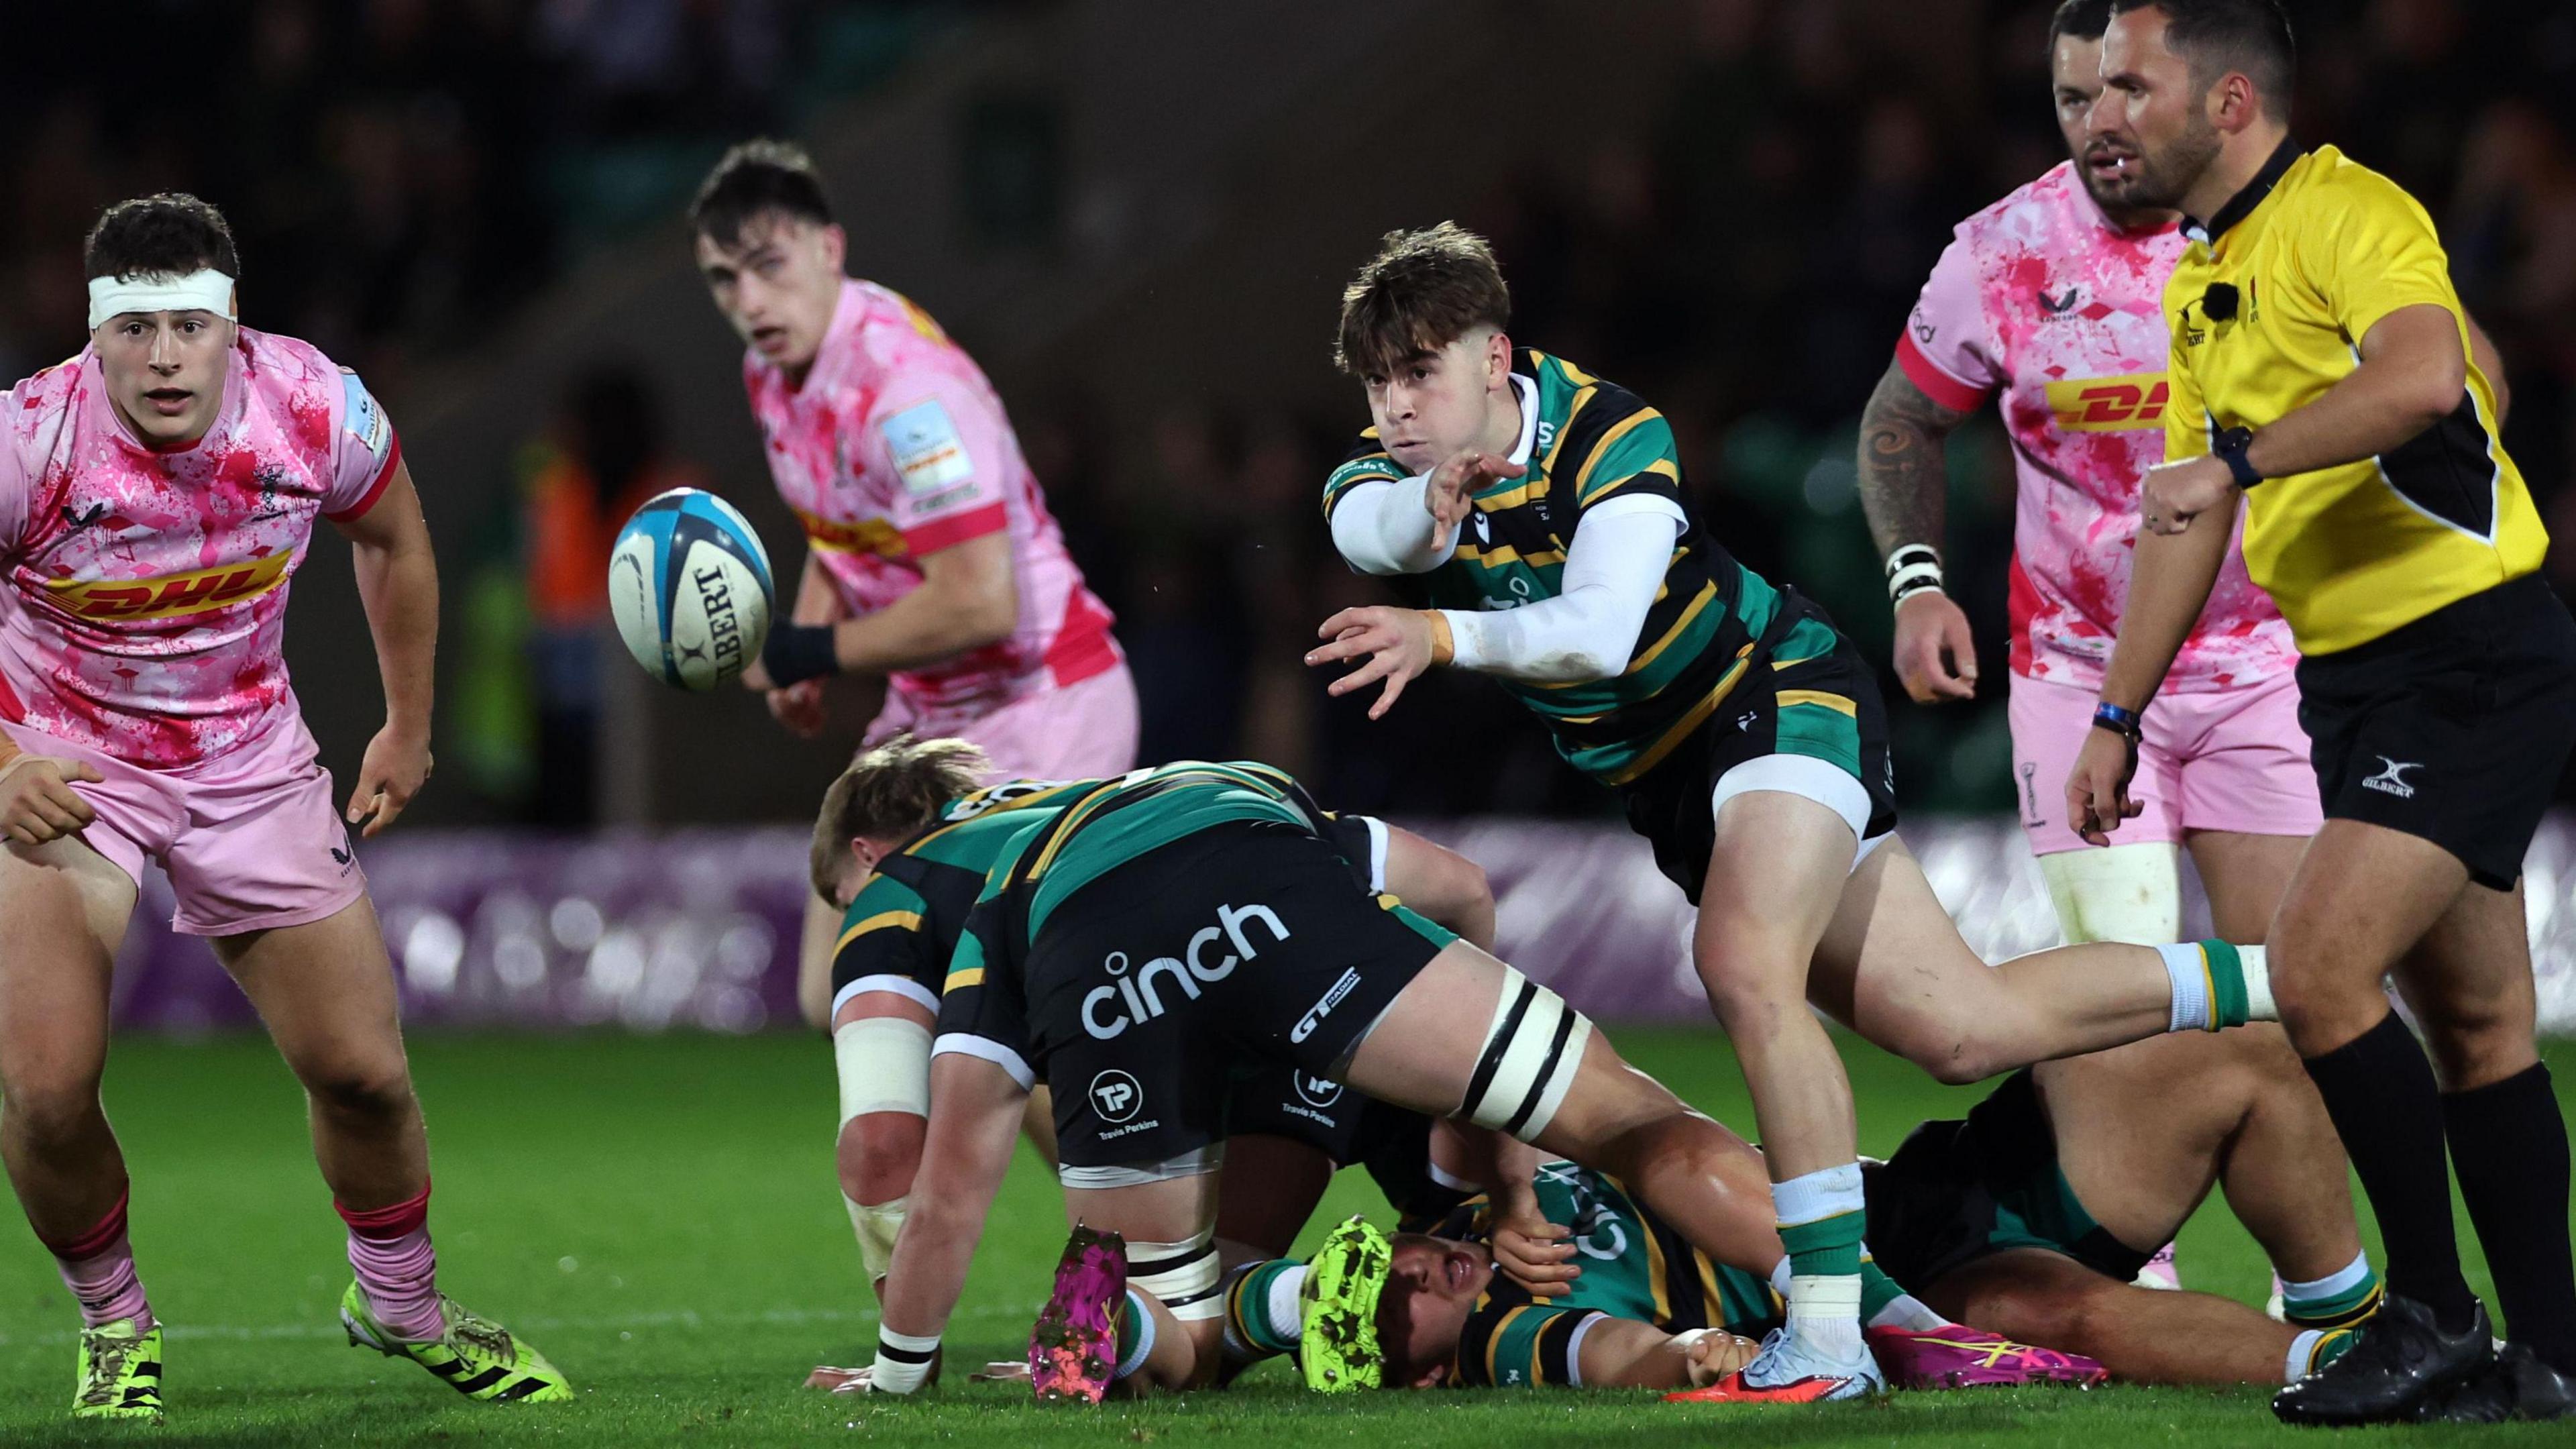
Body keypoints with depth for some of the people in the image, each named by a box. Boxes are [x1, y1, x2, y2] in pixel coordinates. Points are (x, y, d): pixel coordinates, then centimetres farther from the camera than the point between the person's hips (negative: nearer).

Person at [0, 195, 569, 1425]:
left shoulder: (316, 410, -17)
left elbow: (392, 541, 7)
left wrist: (407, 728, 13)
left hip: (248, 758, 3)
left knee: (363, 1073, 4)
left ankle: (401, 1305, 33)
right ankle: (114, 1324, 11)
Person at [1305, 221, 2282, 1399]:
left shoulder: (1611, 437, -24)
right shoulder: (1392, 473, -7)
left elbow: (1600, 631, -38)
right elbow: (1366, 525, -32)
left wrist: (1446, 635, -51)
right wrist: (1432, 511, -53)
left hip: (1781, 697, -7)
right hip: (1668, 773, 7)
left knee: (1745, 966, -32)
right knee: (1964, 1029, 8)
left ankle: (1828, 1337, -30)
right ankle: (2285, 981, 25)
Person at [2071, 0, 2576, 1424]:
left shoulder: (2349, 214, -15)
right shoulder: (2198, 278, 14)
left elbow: (2420, 376, -36)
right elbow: (2185, 523, 21)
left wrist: (2240, 458, -34)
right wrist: (2115, 717, 19)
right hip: (2355, 683, 9)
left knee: (2316, 970, -17)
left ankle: (2433, 1316, -6)